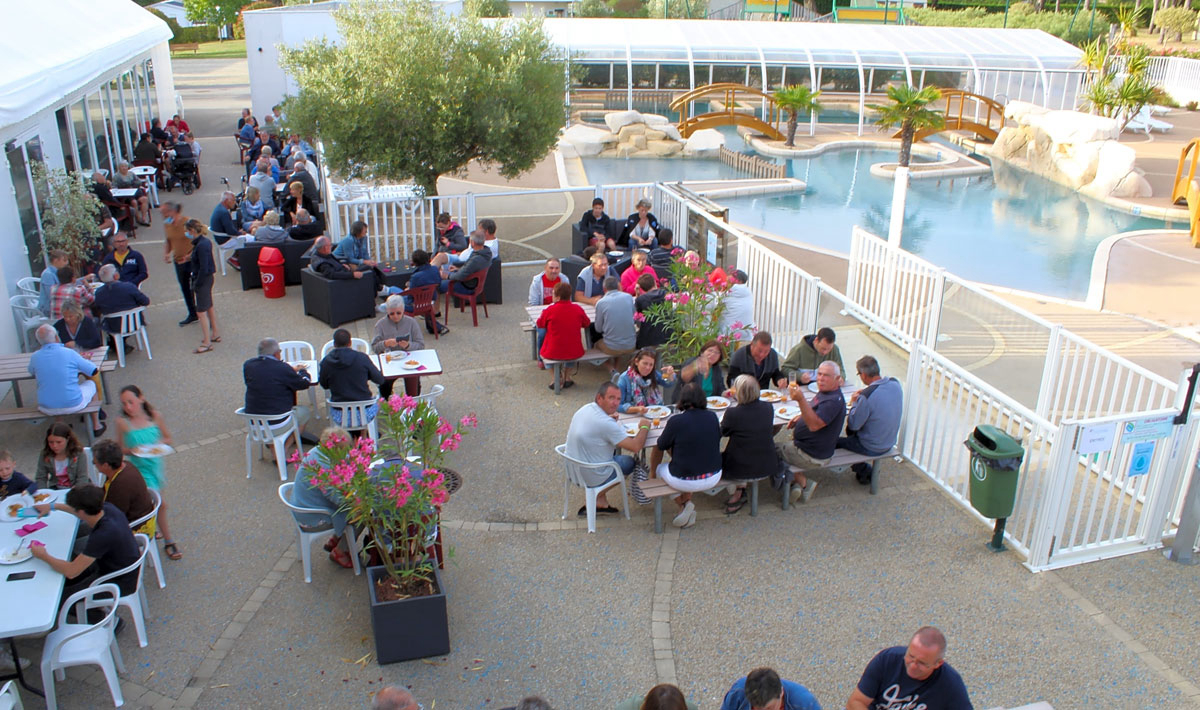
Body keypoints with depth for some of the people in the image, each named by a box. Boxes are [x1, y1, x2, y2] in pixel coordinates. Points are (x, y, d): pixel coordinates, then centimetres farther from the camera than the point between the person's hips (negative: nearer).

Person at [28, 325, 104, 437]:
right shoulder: (69, 353, -14)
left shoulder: (34, 357, -5)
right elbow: (95, 370, -3)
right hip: (73, 405, -3)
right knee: (91, 384, 25)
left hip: (47, 409, 4)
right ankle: (96, 426, 32)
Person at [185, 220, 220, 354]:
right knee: (209, 307, 22)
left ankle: (207, 343, 2)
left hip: (203, 279, -10)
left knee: (201, 311, -3)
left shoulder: (201, 246, -23)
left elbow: (203, 269, -24)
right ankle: (215, 334, 35)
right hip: (209, 277, 10)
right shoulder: (206, 241, 5)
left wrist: (196, 284, -17)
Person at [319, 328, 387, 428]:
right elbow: (380, 380, -1)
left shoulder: (326, 362, -10)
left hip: (339, 418, 2)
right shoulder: (362, 358, -13)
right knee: (376, 403, 33)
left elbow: (324, 385, 8)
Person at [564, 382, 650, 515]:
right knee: (629, 462, 12)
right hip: (590, 478, -8)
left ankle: (600, 503, 22)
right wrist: (644, 427, -4)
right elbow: (636, 447, -25)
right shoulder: (606, 424, -28)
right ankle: (598, 498, 15)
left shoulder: (584, 409, -2)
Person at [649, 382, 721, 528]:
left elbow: (661, 447, -3)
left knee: (659, 468, 25)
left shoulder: (676, 421, -18)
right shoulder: (713, 417, -7)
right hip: (714, 478, 4)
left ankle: (683, 504, 14)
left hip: (684, 482, -4)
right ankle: (688, 506, 25)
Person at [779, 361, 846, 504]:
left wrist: (801, 400, -51)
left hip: (813, 456, -10)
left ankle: (801, 480, 10)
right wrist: (801, 416, 3)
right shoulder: (824, 392, 2)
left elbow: (814, 425, -41)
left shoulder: (834, 401, -30)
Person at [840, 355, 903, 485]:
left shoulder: (867, 396, -32)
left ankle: (866, 471, 20)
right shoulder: (896, 384, -9)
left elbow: (853, 425, -20)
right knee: (850, 431, 27)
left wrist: (854, 403, -6)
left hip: (872, 448, -7)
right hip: (890, 443, 8)